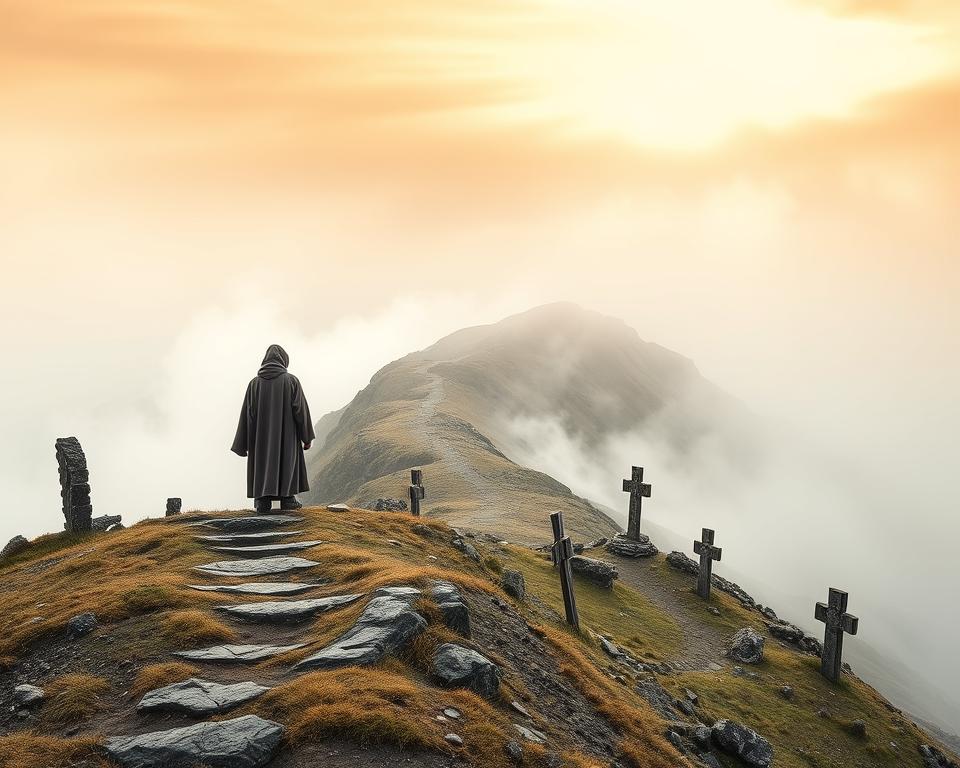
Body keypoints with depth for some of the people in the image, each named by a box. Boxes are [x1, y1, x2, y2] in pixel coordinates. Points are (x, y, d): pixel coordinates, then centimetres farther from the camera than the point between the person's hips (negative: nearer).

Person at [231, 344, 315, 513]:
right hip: (286, 434, -2)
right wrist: (307, 437, -1)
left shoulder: (255, 383, 1)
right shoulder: (291, 380, -5)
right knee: (288, 460, 10)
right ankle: (287, 498, 9)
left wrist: (243, 444, 5)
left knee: (263, 462, 7)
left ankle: (263, 501, 1)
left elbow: (247, 414, 0)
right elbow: (301, 409, -8)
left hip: (261, 436, 2)